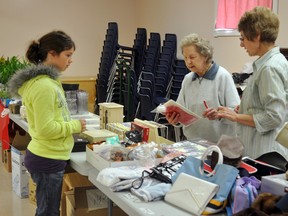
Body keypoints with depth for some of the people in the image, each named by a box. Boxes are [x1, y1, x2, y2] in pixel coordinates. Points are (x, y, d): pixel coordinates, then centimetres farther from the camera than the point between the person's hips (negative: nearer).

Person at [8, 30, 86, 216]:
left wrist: (72, 124, 7)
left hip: (47, 156, 10)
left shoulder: (47, 80, 9)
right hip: (48, 160, -10)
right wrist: (75, 126, -13)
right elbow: (46, 129, -24)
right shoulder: (43, 86, -23)